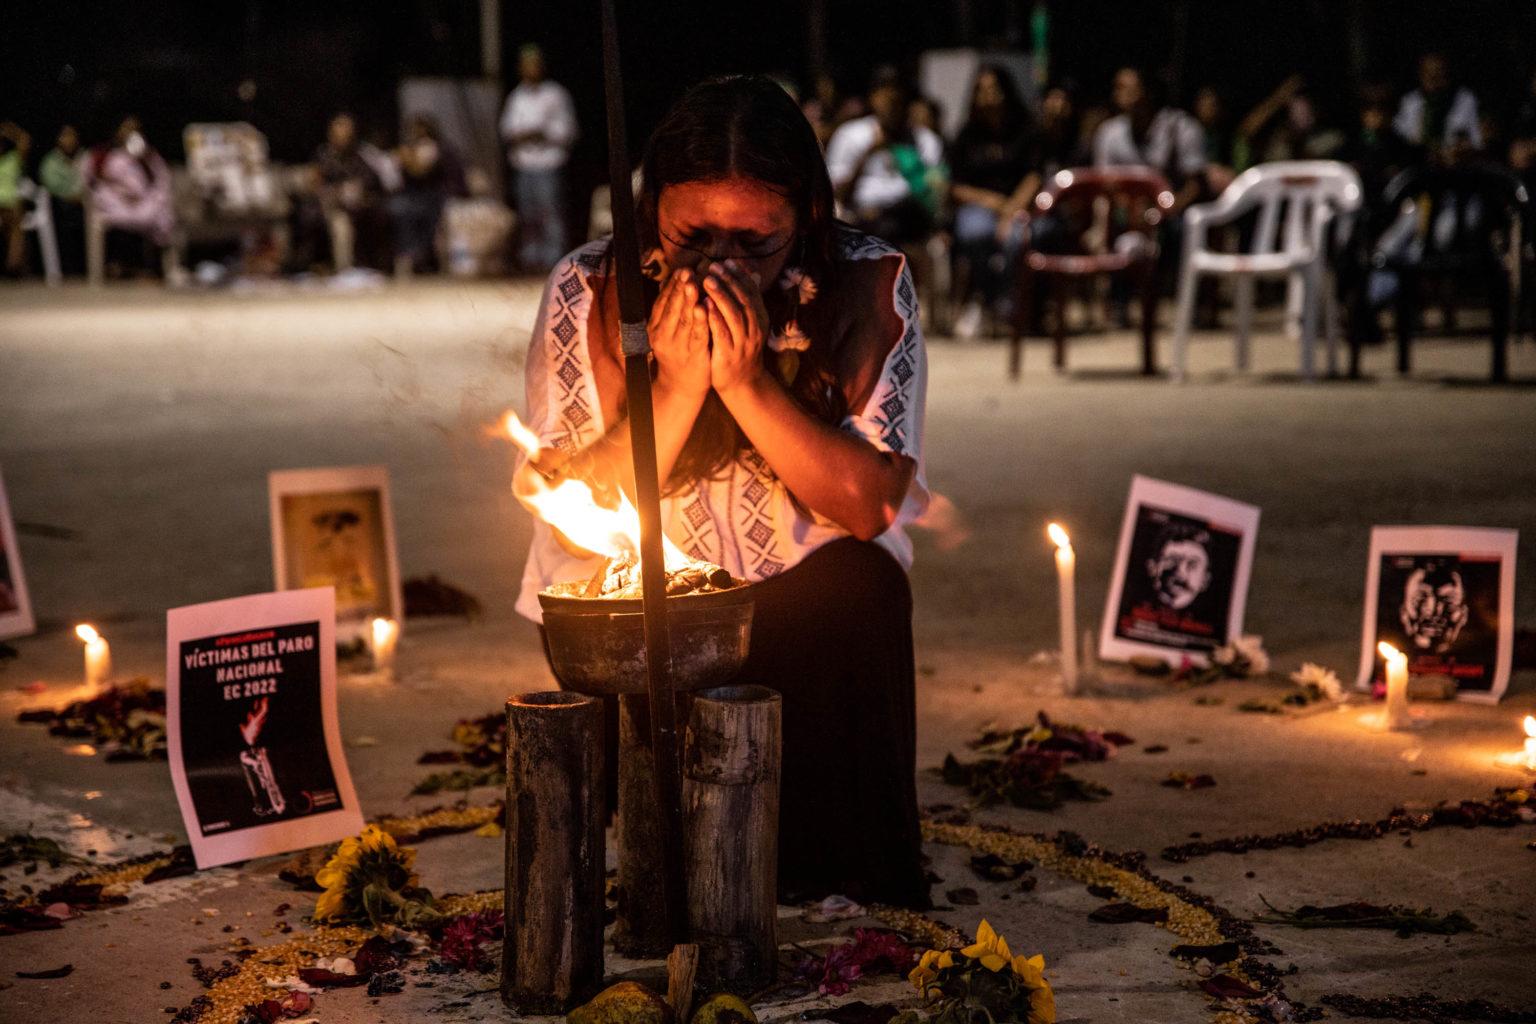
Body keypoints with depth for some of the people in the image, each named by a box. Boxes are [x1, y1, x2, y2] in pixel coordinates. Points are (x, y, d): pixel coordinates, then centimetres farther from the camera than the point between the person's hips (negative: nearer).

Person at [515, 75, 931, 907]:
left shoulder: (869, 286, -12)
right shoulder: (587, 292, -13)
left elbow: (868, 504, -17)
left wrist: (746, 381, -28)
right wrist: (676, 387, -27)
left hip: (811, 601, 1)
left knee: (860, 584, -30)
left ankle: (848, 894, -15)